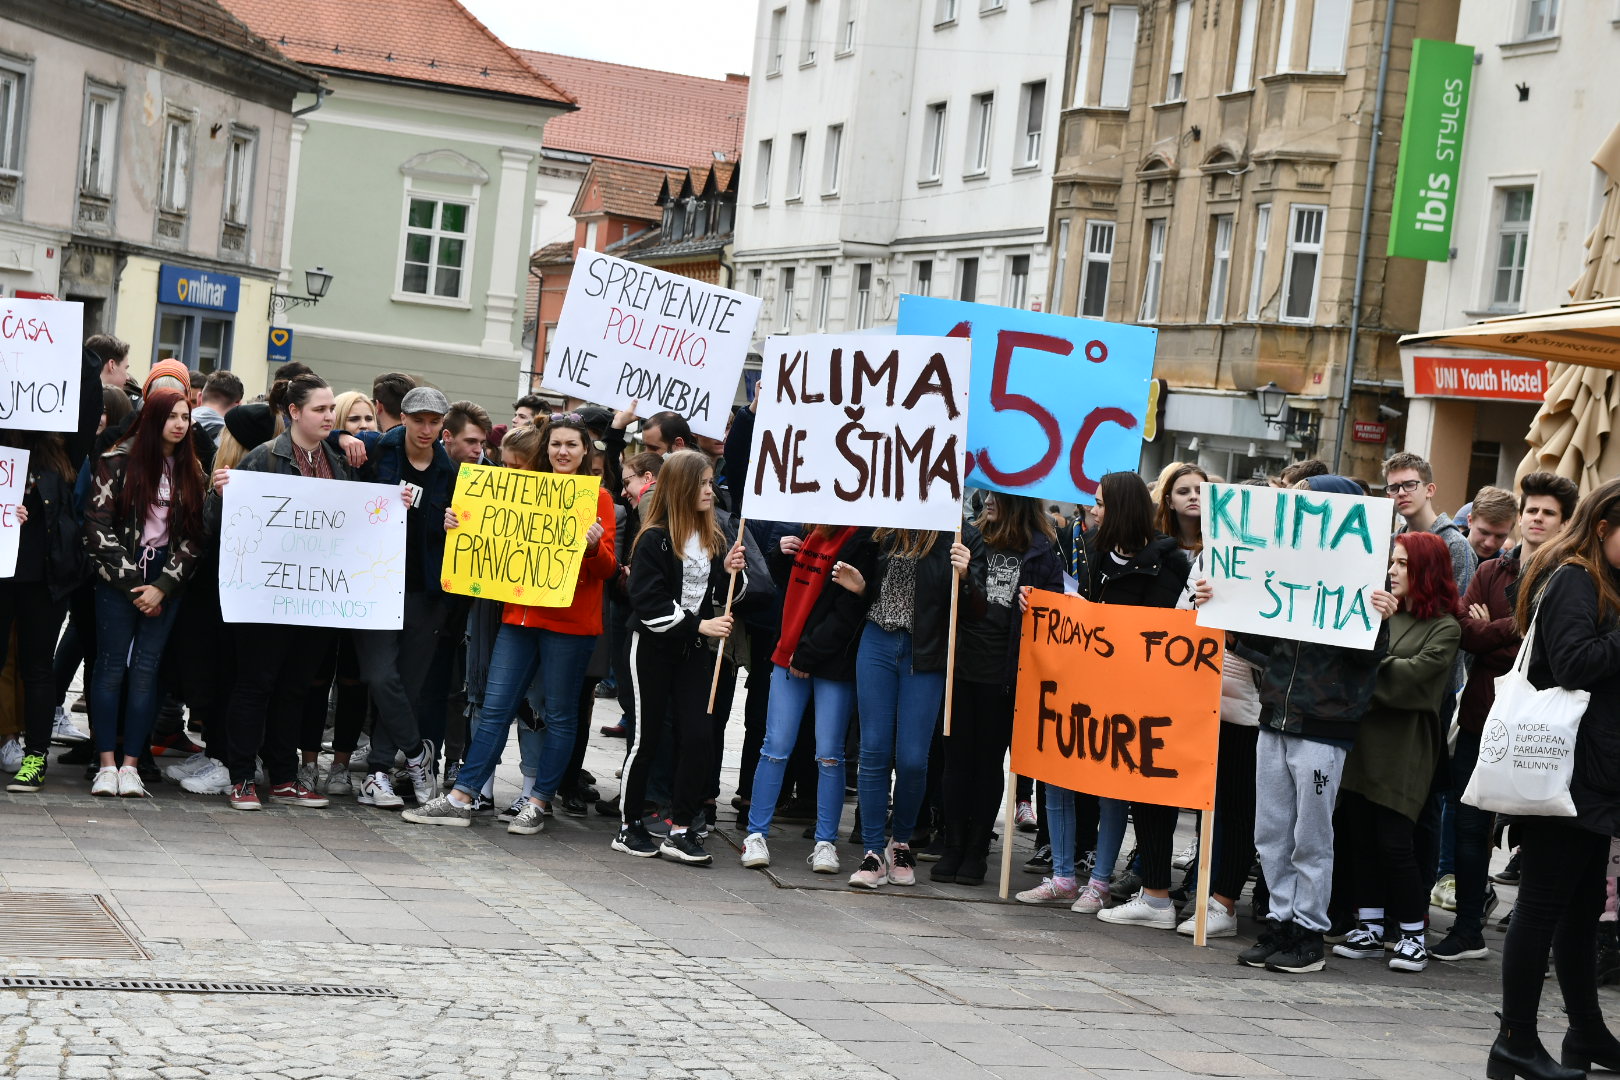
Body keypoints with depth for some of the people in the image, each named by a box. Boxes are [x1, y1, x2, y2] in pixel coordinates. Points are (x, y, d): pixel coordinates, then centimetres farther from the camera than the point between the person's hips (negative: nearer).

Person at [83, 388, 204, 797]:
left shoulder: (192, 471, 7)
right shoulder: (117, 462, -2)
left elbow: (193, 536, 4)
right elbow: (99, 526, -6)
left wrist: (162, 587, -7)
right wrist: (131, 584, -9)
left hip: (165, 582, 2)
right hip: (118, 578, -2)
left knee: (146, 670, 0)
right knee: (111, 667, -2)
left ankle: (130, 765, 2)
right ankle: (107, 765, 1)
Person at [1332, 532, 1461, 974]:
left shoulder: (1445, 628, -1)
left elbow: (1415, 672, -14)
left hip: (1403, 745, -5)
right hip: (1361, 734, 5)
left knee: (1394, 842, -6)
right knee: (1359, 837, 7)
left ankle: (1413, 934, 7)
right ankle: (1371, 929, 17)